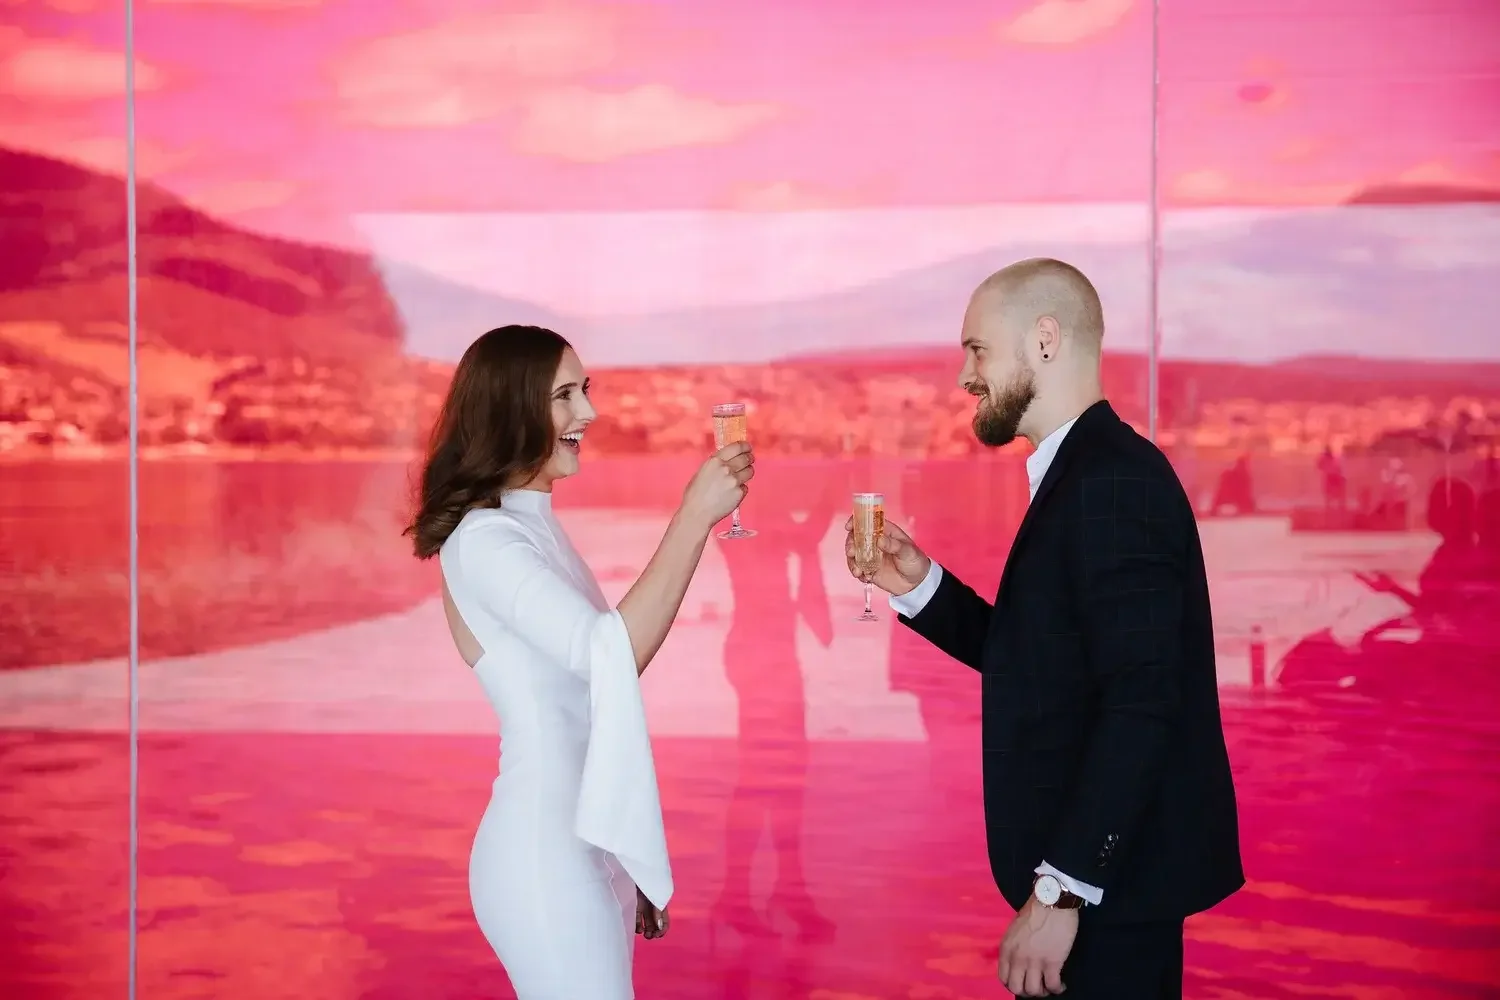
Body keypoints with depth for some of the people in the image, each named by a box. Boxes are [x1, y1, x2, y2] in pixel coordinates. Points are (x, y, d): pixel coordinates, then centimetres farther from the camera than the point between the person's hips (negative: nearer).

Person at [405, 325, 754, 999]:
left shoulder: (532, 526, 14)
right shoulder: (486, 538, -15)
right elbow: (611, 656, -29)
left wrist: (625, 867, 20)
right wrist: (695, 515, -26)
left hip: (583, 844, 9)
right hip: (548, 853, -9)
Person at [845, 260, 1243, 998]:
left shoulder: (1114, 478, -19)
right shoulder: (1083, 474, 12)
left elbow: (1140, 705, -26)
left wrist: (1060, 891, -26)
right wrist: (919, 588, 4)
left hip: (1108, 882, -10)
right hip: (1095, 874, 10)